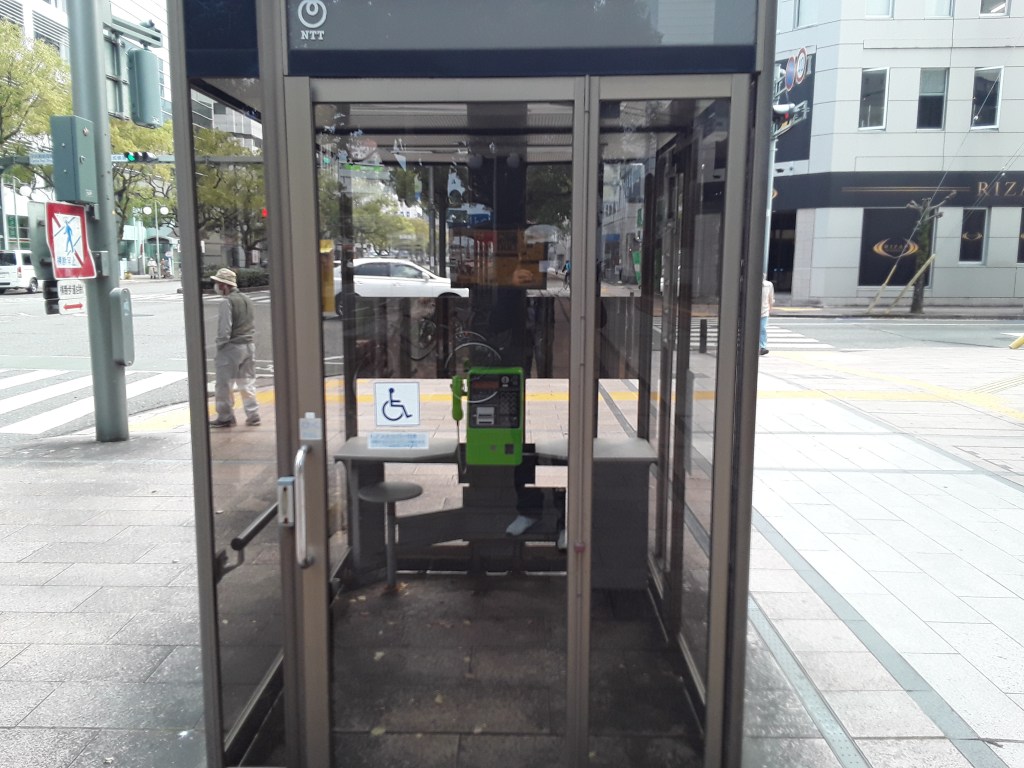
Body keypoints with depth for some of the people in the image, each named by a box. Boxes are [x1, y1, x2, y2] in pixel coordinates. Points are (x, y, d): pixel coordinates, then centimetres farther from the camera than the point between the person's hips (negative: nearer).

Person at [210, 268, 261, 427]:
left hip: (232, 348, -8)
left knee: (224, 385, 4)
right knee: (248, 383, 12)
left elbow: (224, 330, -18)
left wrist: (219, 348, -9)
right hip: (249, 346, 8)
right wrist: (251, 343, 17)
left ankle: (225, 417, 10)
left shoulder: (227, 302, -15)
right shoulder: (246, 299, 10)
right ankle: (253, 416, 13)